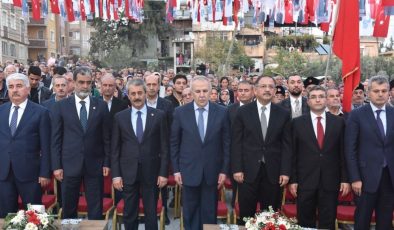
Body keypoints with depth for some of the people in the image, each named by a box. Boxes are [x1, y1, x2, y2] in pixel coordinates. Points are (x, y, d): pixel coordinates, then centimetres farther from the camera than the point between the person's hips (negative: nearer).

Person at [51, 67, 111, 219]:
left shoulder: (101, 106, 2)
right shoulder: (61, 106, 0)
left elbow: (107, 137, 4)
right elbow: (56, 139, 1)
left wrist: (107, 162, 1)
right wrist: (56, 166, -3)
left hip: (95, 165, 0)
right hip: (69, 165, 0)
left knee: (96, 210, 8)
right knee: (68, 209, 12)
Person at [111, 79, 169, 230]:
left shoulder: (159, 115, -1)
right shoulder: (120, 117, 3)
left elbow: (164, 147, -1)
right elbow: (115, 149, 3)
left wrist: (163, 172, -5)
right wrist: (115, 174, -2)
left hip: (151, 172, -1)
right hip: (128, 172, 1)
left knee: (151, 214, 10)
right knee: (129, 214, 11)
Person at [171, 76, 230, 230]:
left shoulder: (221, 112, -4)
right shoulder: (180, 112, -4)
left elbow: (226, 143, 1)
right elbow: (174, 143, 2)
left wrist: (224, 170, -1)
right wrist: (176, 169, 0)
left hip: (212, 171, 0)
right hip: (189, 171, 0)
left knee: (209, 213, 11)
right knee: (190, 212, 12)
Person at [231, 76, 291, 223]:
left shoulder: (283, 114, 4)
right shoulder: (243, 112, 1)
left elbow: (286, 145, 3)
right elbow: (236, 143, 0)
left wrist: (285, 171, -2)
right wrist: (236, 169, -6)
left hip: (273, 172, 1)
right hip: (248, 170, -1)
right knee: (246, 215, 8)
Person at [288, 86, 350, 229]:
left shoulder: (339, 122, 4)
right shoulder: (297, 122, 1)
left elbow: (343, 152, 5)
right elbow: (293, 153, 0)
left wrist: (345, 179, 1)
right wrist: (292, 179, -3)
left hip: (330, 181, 1)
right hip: (305, 180, -1)